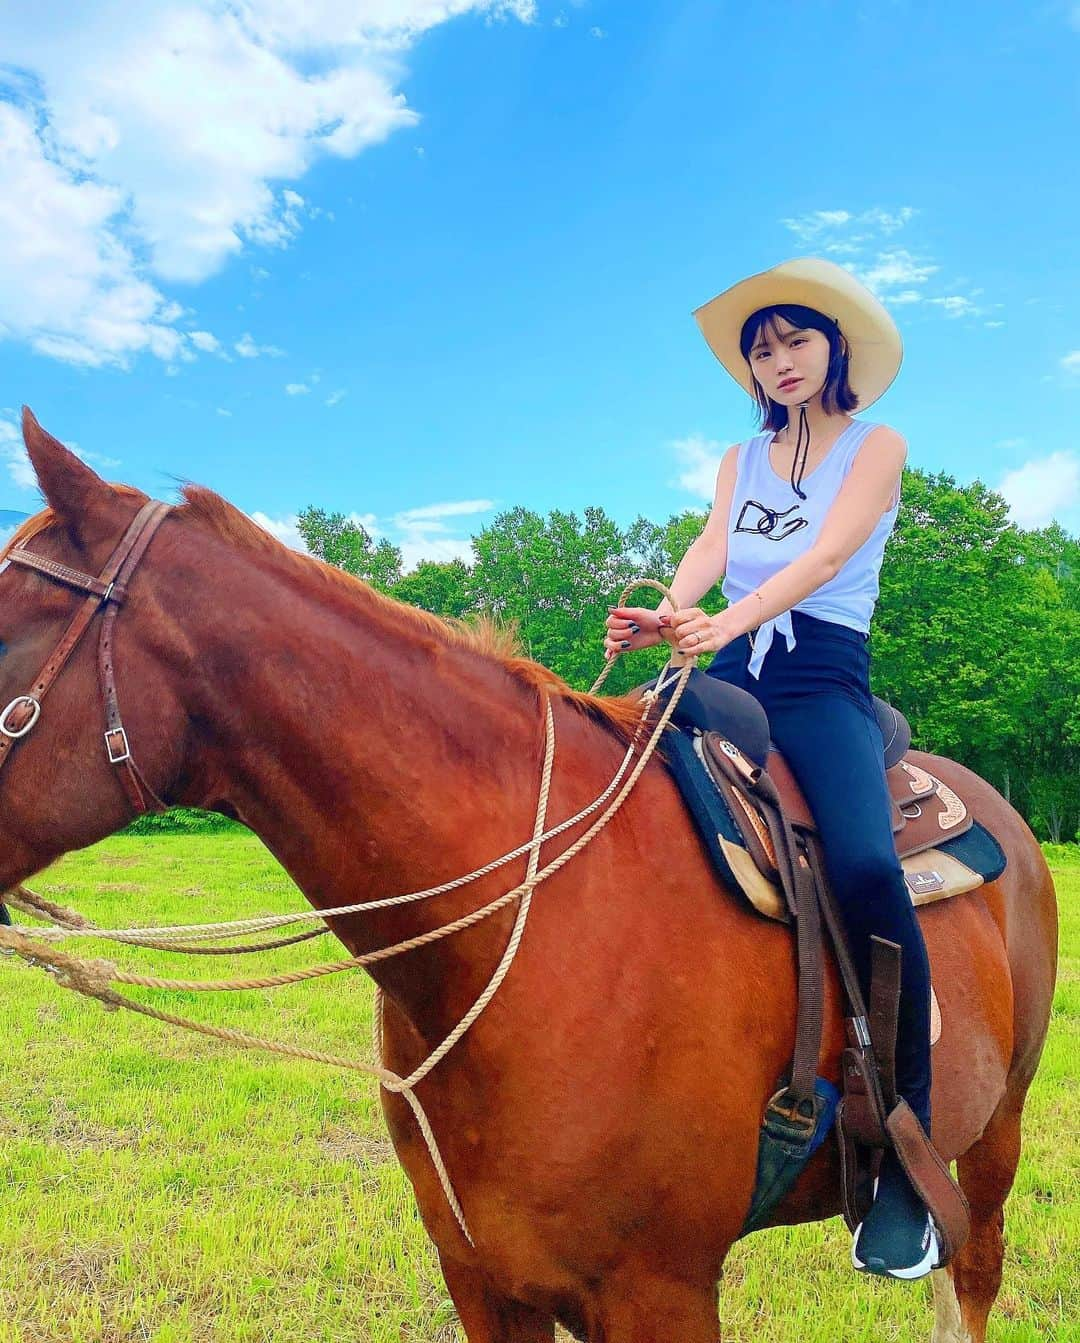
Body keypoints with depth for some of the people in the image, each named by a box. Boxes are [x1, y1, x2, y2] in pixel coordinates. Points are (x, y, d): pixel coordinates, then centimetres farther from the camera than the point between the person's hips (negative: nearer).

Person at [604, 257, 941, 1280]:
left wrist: (732, 618, -30)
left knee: (865, 869, -31)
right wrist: (664, 615, -20)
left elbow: (826, 555, -11)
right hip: (731, 677, 5)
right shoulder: (741, 460, 21)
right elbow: (709, 552, 3)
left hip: (825, 680, -5)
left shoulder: (877, 446, 7)